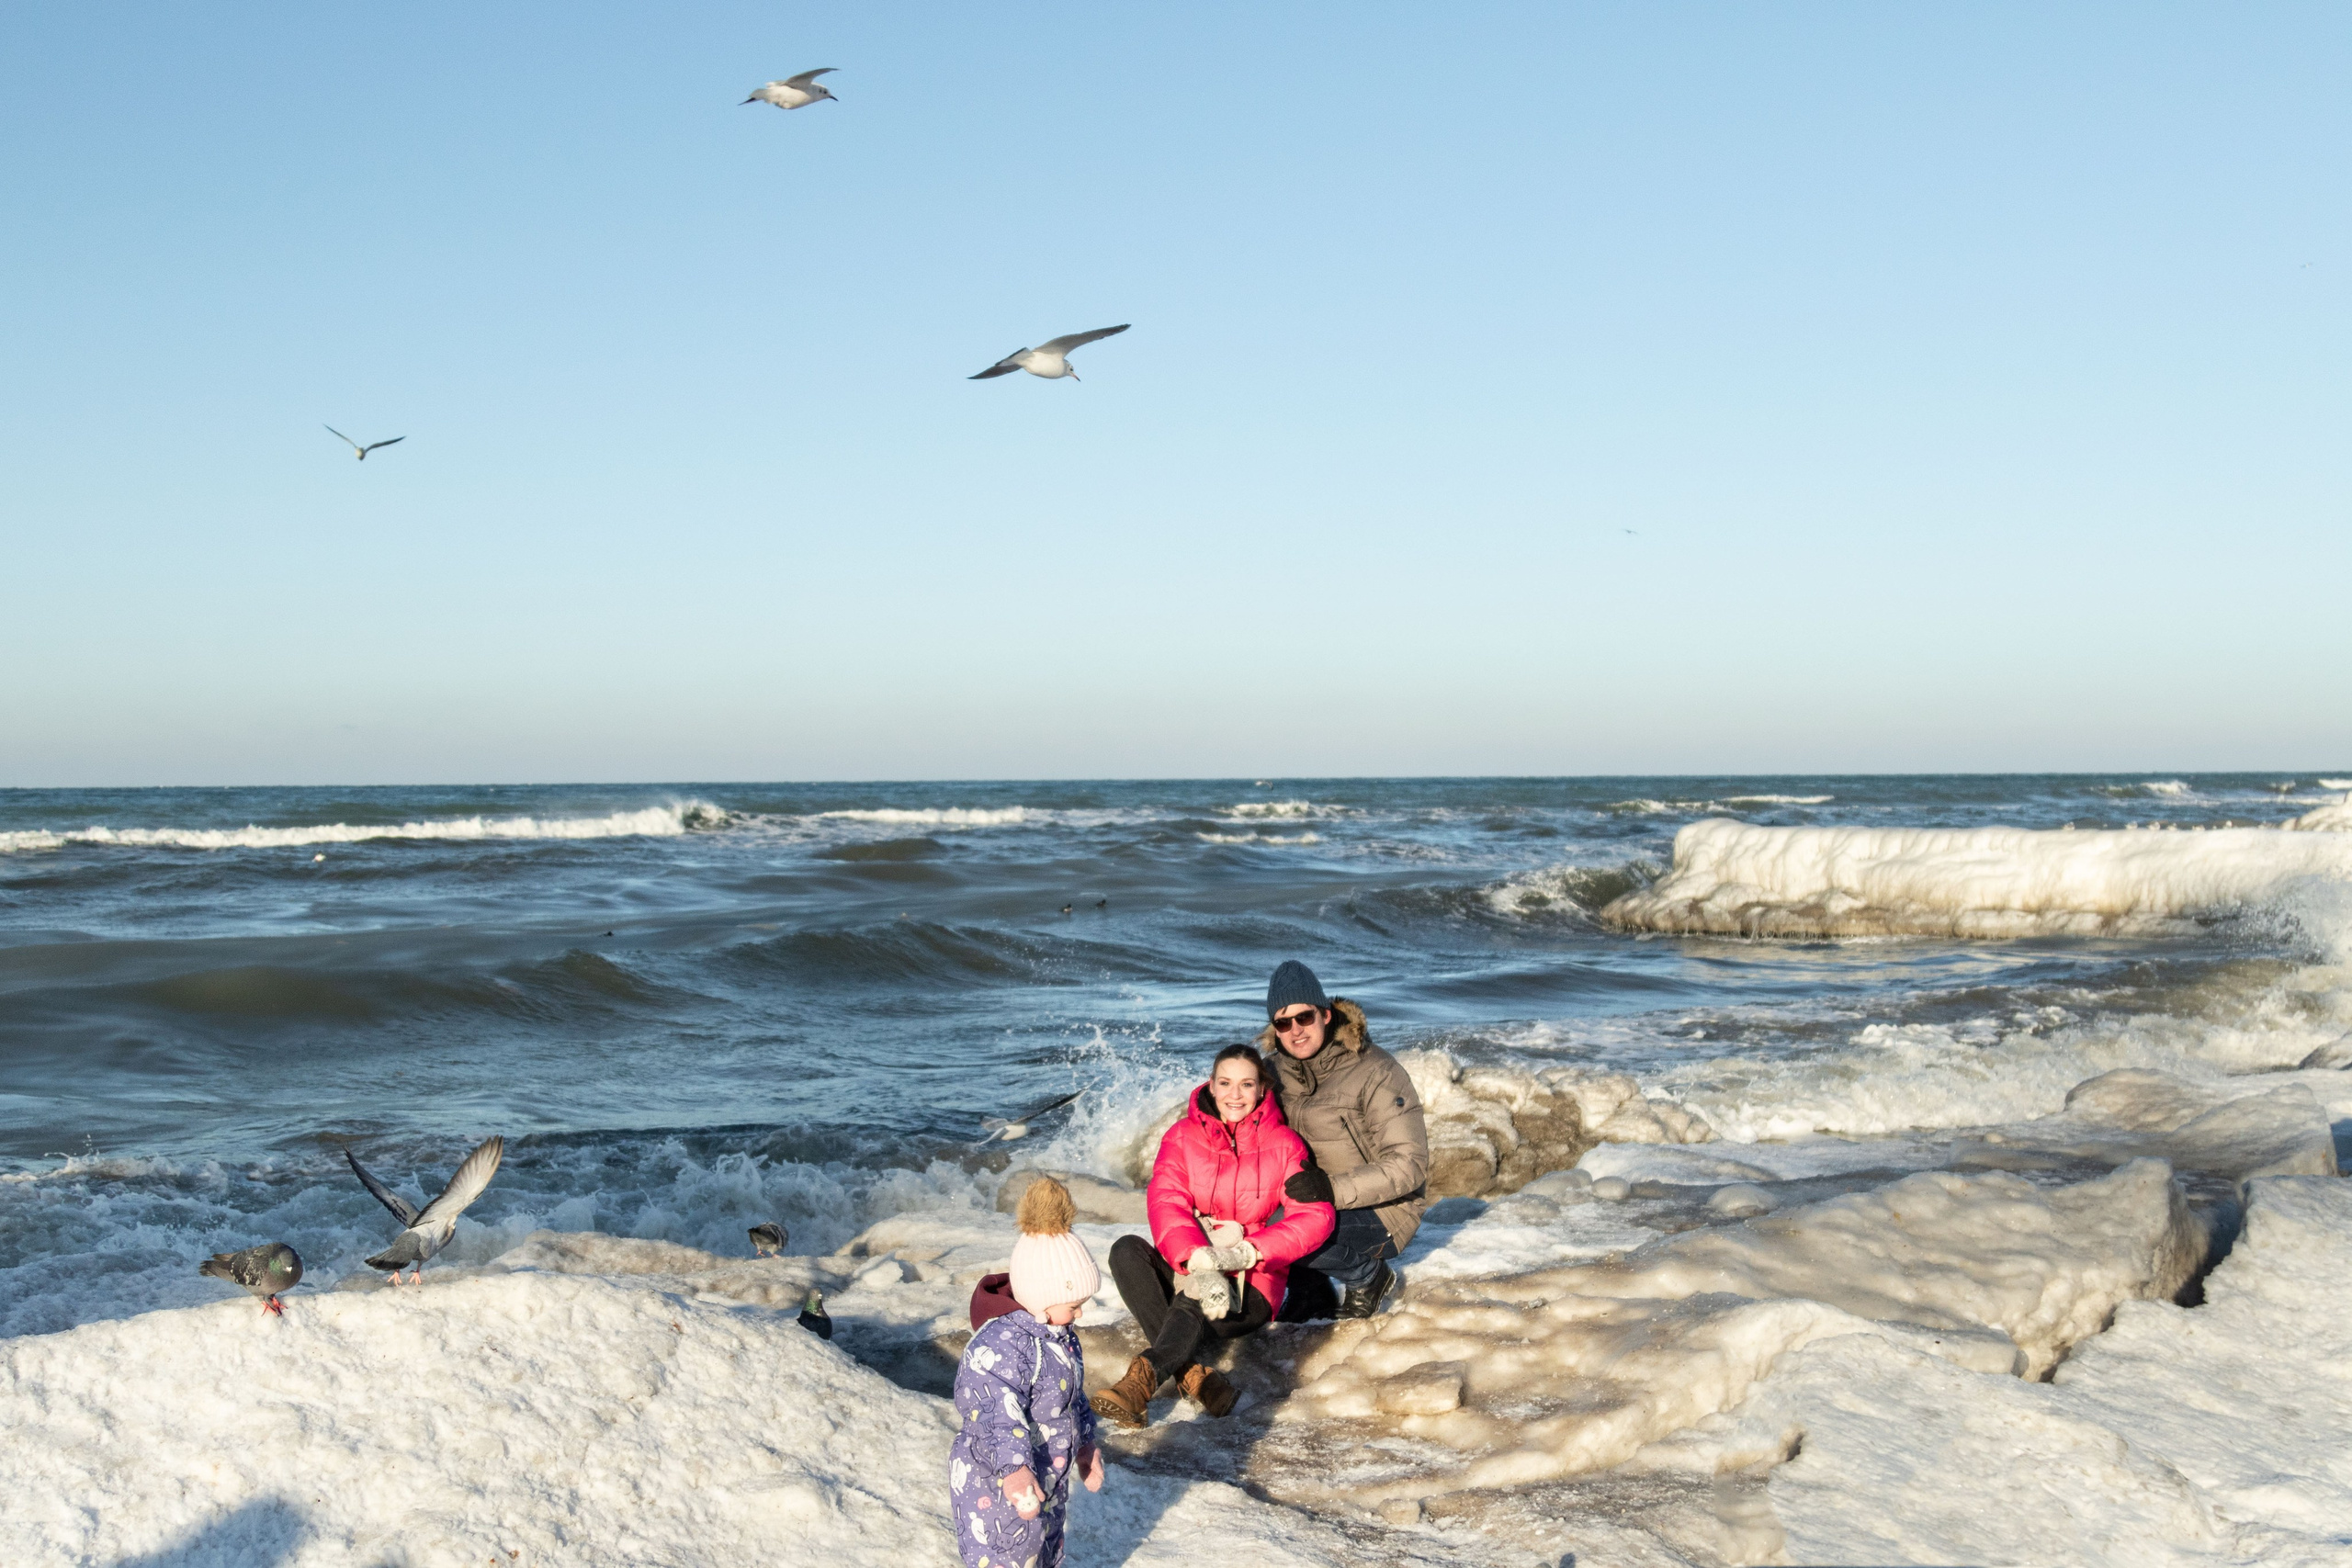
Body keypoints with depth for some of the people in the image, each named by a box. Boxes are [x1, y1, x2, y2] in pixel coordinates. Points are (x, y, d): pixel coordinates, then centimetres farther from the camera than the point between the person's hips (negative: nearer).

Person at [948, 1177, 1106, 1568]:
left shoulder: (1060, 1336, 4)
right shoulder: (999, 1346, -29)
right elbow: (999, 1414, -40)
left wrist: (1084, 1443, 30)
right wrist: (1014, 1469, -53)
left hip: (1048, 1486, 10)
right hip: (994, 1491, -10)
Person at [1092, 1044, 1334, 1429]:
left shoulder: (1283, 1144, 3)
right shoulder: (1183, 1136, 7)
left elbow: (1315, 1216, -10)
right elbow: (1165, 1204, -10)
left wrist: (1245, 1253, -24)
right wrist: (1197, 1262, -30)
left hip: (1250, 1287, -3)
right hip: (1187, 1271, 3)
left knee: (1192, 1308, -36)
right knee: (1127, 1249, -28)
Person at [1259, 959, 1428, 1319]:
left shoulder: (1376, 1072, -18)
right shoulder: (1282, 1071, 2)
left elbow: (1409, 1164, -23)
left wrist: (1334, 1189, -36)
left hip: (1381, 1211, -7)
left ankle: (1367, 1275, -3)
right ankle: (1309, 1285, 4)